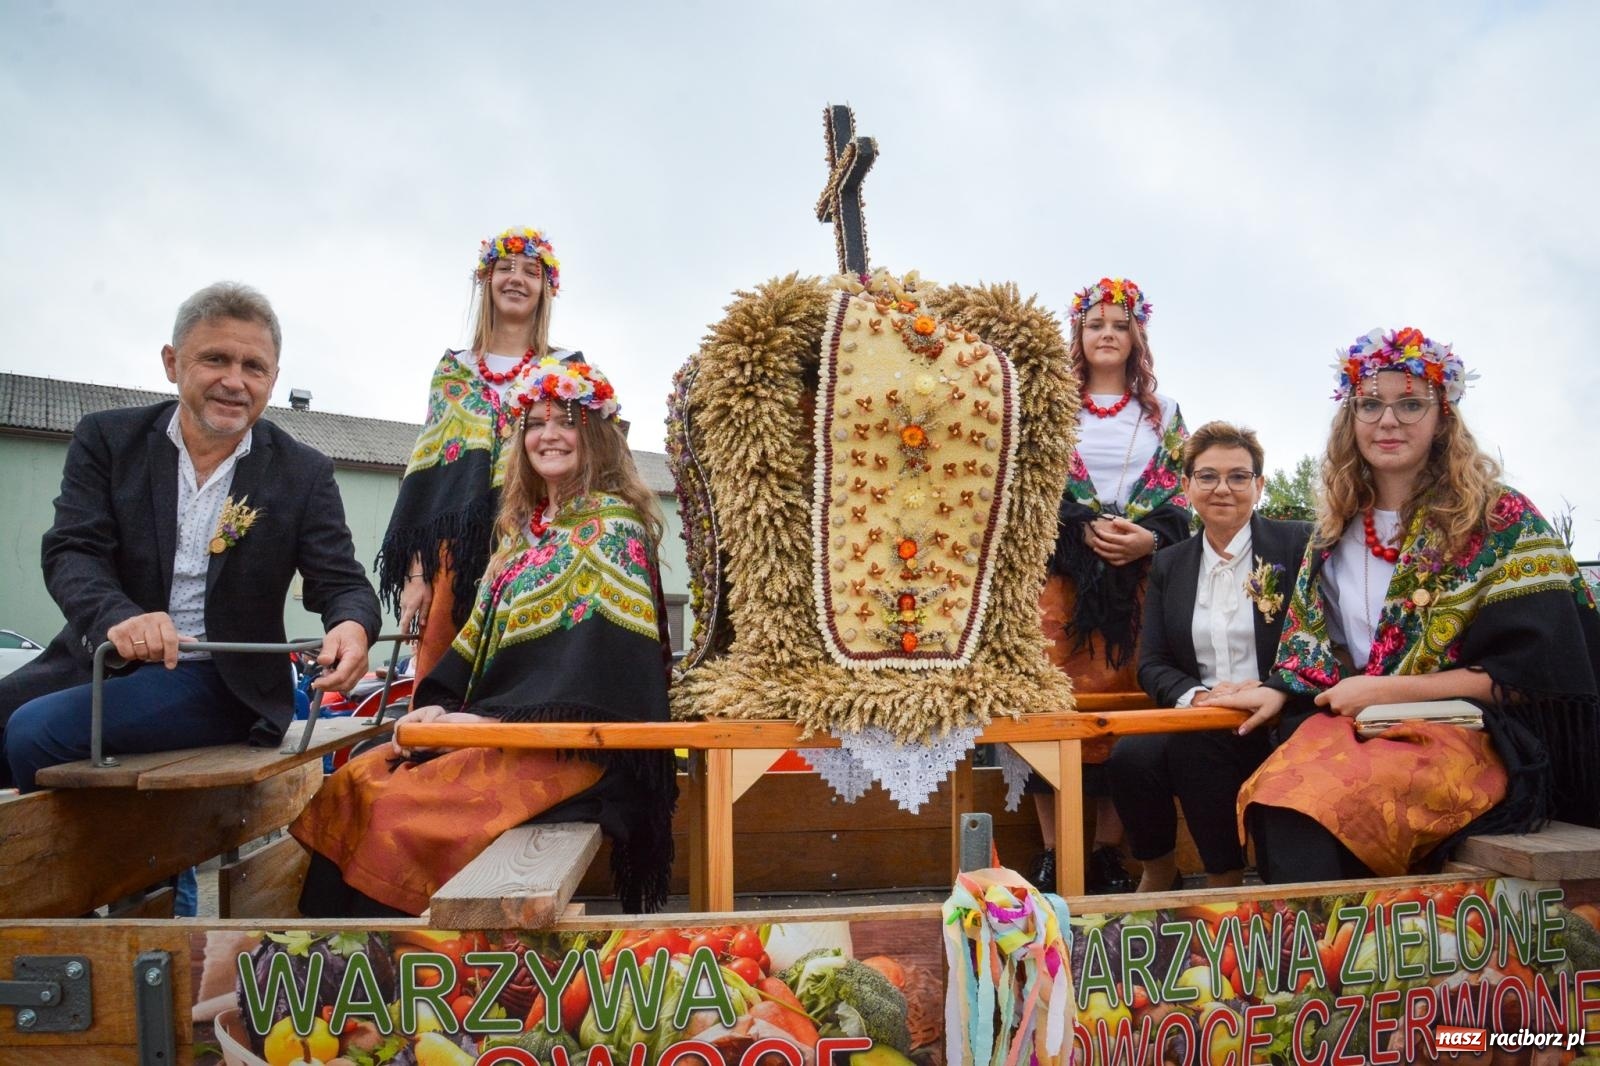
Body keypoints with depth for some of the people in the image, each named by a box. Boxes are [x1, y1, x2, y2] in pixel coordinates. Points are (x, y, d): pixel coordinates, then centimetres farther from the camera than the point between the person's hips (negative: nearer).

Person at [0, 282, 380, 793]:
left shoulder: (303, 474, -1)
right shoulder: (107, 439, 3)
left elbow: (342, 584, -5)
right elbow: (71, 552, -7)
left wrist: (353, 627, -30)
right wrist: (118, 617, -30)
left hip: (219, 680, -3)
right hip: (97, 657, 3)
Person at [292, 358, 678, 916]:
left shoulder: (613, 524, -6)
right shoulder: (524, 526, 18)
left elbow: (603, 657, -16)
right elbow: (480, 634, 16)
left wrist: (491, 716, -19)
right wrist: (436, 704, -2)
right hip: (498, 727, 8)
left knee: (404, 807, -24)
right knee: (355, 783, -8)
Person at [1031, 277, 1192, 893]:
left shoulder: (1162, 414, 16)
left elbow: (1180, 499, 11)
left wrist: (1148, 539, -10)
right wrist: (1087, 529, -12)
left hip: (1139, 577, 2)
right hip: (1062, 572, -1)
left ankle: (1108, 852, 5)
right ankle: (1053, 852, -2)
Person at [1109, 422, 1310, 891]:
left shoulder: (1297, 543, 2)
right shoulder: (1169, 564, 13)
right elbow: (1151, 663, 8)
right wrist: (1197, 694, -13)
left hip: (1274, 724, -3)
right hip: (1196, 724, 3)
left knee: (1194, 746, -32)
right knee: (1130, 756, -26)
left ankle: (1226, 882, -10)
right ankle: (1159, 875, 3)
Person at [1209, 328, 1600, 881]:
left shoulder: (1504, 521, 0)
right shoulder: (1336, 529, 15)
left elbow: (1526, 672, -6)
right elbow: (1313, 640, 21)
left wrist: (1384, 690, -10)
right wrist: (1278, 690, 0)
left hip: (1468, 733, -4)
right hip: (1355, 724, 4)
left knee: (1319, 810, -33)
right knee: (1269, 799, -30)